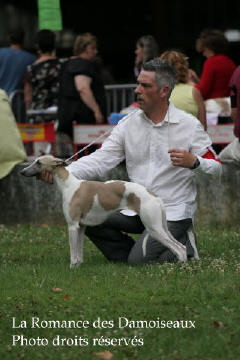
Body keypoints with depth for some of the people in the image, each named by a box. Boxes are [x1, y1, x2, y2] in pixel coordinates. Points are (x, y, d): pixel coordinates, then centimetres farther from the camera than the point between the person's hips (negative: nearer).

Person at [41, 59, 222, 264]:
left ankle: (185, 245, 6)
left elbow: (216, 169, -4)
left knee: (139, 259, -22)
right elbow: (100, 160, -5)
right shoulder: (128, 124, 4)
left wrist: (193, 162, -27)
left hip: (173, 211, -5)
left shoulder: (188, 125, -5)